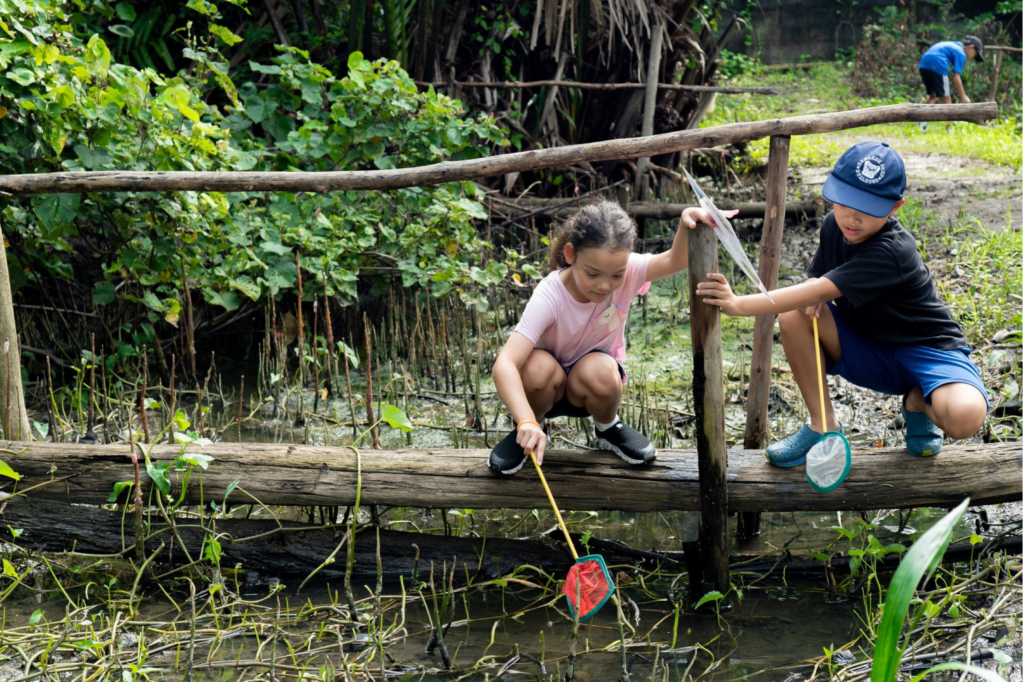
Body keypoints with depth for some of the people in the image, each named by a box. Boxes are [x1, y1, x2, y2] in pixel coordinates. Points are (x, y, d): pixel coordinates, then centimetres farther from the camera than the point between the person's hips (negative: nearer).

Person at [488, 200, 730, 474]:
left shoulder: (624, 271, -21)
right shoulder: (549, 296, -33)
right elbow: (504, 364, -42)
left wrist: (687, 223, -50)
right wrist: (527, 423, -57)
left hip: (587, 390, 2)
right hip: (549, 389, -2)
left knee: (599, 370, -34)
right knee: (537, 366, -37)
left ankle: (608, 427, 2)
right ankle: (525, 431, -4)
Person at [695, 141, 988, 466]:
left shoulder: (892, 252, -31)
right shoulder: (833, 225, -5)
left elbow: (819, 292, -39)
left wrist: (740, 304, -45)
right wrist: (815, 293, -20)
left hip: (927, 353, -6)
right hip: (866, 351, 6)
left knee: (964, 417, -38)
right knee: (794, 315, -21)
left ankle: (917, 402, 1)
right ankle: (824, 425, -8)